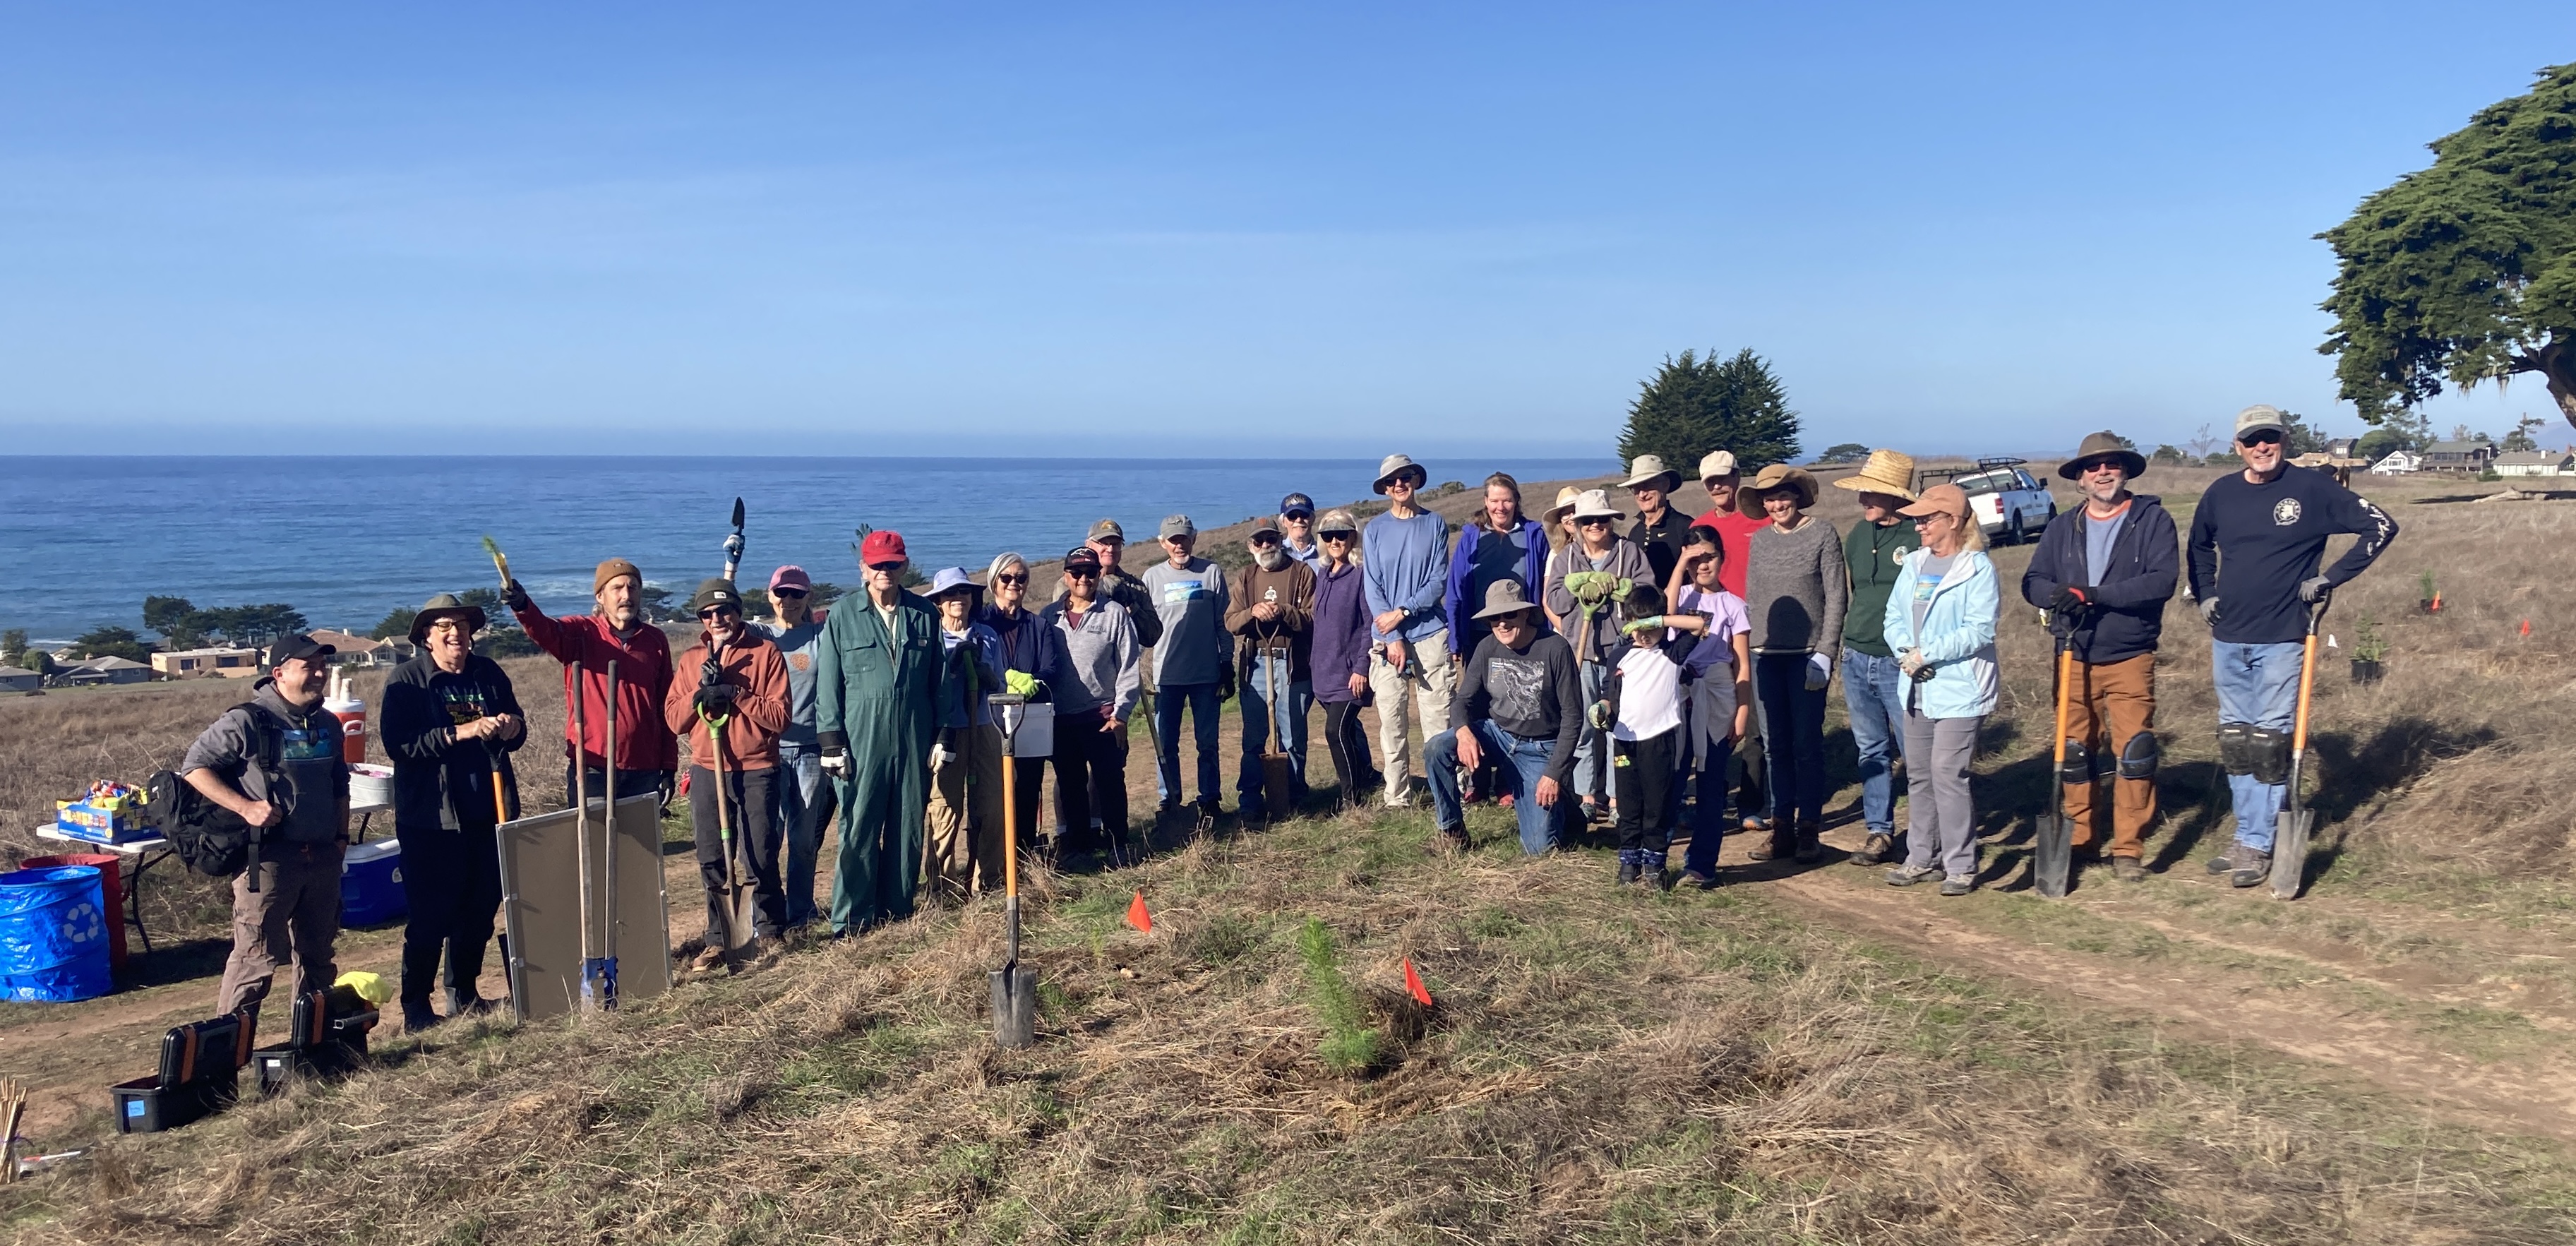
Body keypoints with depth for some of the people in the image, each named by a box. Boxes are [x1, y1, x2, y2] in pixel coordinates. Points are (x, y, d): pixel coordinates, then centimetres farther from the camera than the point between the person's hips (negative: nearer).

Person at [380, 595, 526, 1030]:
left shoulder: (489, 673, 10)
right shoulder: (405, 680, -5)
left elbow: (516, 732, 17)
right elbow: (398, 744, -17)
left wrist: (512, 727, -7)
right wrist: (463, 732, -23)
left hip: (487, 811, 5)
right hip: (431, 818, -5)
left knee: (481, 909, 12)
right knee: (429, 916, -1)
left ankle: (464, 995, 27)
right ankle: (416, 1007, 11)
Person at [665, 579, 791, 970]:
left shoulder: (766, 652, -1)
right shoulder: (691, 659, 11)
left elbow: (779, 716, -8)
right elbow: (673, 720, 5)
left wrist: (736, 694, -17)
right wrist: (699, 693, -11)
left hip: (756, 772, -4)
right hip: (707, 773, 4)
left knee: (759, 860, -2)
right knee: (713, 862, 7)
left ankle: (768, 933, 14)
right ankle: (719, 940, 18)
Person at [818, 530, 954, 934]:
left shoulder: (925, 616, 6)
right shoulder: (842, 620, 2)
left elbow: (940, 681, 10)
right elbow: (828, 687, 2)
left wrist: (942, 736, 7)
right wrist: (832, 744, -4)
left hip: (913, 742, 2)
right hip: (861, 742, -2)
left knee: (908, 829, 8)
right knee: (859, 830, -2)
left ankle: (898, 910, 19)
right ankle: (851, 919, 6)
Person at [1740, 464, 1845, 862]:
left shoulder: (1823, 534, -3)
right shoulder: (1759, 540, 10)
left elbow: (1836, 597, -5)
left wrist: (1825, 653, -11)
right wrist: (1746, 652, 7)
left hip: (1807, 654, -4)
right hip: (1766, 655, 4)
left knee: (1807, 743, 0)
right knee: (1777, 745, 8)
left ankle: (1809, 829, 8)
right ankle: (1782, 827, 14)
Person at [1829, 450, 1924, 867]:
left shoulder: (1919, 537, -11)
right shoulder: (1857, 536, 10)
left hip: (1899, 663, -7)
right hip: (1857, 659, 7)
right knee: (1871, 751, 12)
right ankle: (1879, 831, 20)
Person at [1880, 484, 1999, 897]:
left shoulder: (1978, 568, -9)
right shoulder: (1914, 564, 11)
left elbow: (1978, 631, -16)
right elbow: (1894, 617, 8)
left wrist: (1926, 654, -17)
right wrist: (1907, 652, -11)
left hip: (1958, 689, -7)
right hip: (1918, 689, 7)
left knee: (1948, 776, -8)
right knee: (1918, 775, 12)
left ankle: (1960, 866, 2)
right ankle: (1921, 858, 22)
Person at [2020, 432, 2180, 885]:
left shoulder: (2153, 520, -3)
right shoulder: (2063, 528, 9)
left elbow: (2163, 579, -16)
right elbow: (2032, 582, 2)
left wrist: (2094, 594, -22)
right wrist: (2059, 595, -21)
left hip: (2130, 658, -4)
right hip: (2074, 658, 4)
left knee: (2133, 754, -5)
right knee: (2074, 753, 10)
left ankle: (2127, 850, 3)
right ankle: (2078, 839, 23)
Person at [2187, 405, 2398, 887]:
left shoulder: (2311, 489, -6)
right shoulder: (2220, 493, 6)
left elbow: (2381, 526, -6)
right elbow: (2199, 546, 24)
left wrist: (2330, 578, -10)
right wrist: (2205, 593, 11)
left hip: (2280, 639, -5)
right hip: (2227, 638, 5)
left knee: (2269, 740, -3)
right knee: (2235, 740, 10)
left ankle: (2257, 844, 1)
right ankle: (2248, 835, 20)